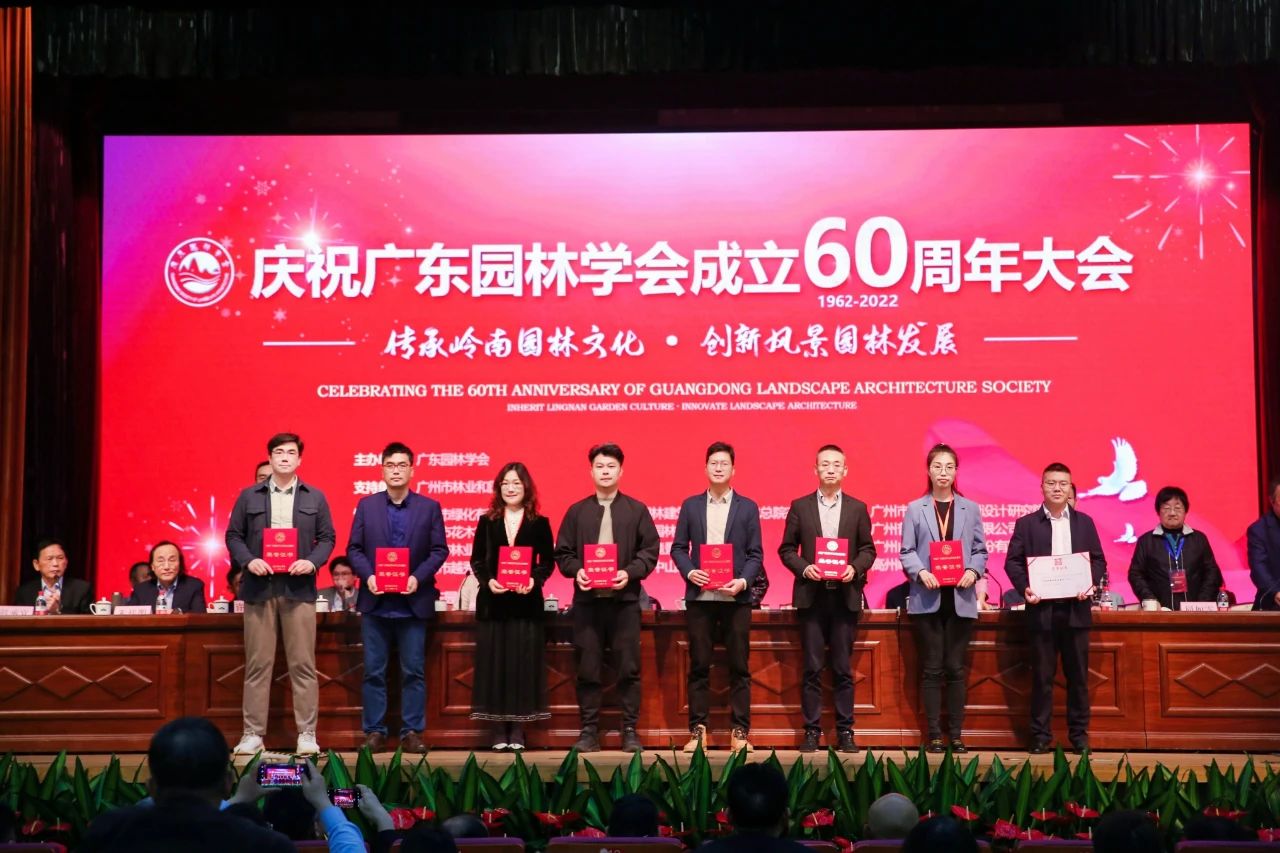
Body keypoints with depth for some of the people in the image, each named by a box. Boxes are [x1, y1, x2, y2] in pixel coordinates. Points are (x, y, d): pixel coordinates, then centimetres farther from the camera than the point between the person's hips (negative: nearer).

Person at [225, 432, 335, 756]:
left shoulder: (315, 497, 10)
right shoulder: (249, 496, 9)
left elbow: (327, 537, 8)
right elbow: (233, 535, 8)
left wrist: (312, 561, -9)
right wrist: (248, 560, -10)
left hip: (298, 587, 0)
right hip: (259, 587, 0)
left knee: (303, 664, 0)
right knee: (257, 664, 2)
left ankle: (307, 733, 4)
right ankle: (253, 734, 7)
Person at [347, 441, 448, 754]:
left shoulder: (429, 507, 4)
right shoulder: (366, 505, 7)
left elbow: (439, 550, 1)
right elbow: (354, 548, 5)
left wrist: (418, 578, -14)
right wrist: (367, 576, -12)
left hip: (413, 602, -1)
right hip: (375, 602, 1)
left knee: (413, 672, 3)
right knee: (373, 672, 4)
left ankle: (412, 732, 9)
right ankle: (374, 731, 11)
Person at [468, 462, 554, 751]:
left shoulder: (539, 523, 5)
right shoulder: (487, 522, 8)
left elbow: (548, 561, 3)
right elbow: (476, 560, 6)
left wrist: (534, 580, -15)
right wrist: (488, 581, -12)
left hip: (526, 603, -1)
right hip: (493, 603, 1)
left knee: (523, 664, 0)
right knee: (494, 664, 1)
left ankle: (518, 730, 6)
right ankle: (499, 730, 6)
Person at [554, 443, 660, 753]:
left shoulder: (636, 510, 7)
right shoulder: (577, 511, 10)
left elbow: (650, 551, 2)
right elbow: (562, 553, 8)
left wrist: (630, 572, -13)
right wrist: (576, 571, -11)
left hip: (624, 599, -1)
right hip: (586, 599, 1)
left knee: (628, 668, 0)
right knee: (587, 669, 2)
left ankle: (630, 731, 6)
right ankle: (589, 731, 9)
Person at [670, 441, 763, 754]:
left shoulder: (747, 507, 7)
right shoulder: (691, 505, 10)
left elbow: (755, 553, 4)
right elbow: (678, 547, 8)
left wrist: (743, 581, -12)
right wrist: (689, 572, -10)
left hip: (736, 597, 0)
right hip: (699, 596, 1)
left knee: (739, 666, 1)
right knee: (699, 666, 3)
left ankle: (740, 731, 6)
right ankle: (698, 730, 8)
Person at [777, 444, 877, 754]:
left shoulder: (857, 508, 8)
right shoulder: (800, 507, 6)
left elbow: (868, 549, 8)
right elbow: (786, 549, 6)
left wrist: (855, 568, -10)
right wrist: (803, 568, -11)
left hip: (845, 596, 1)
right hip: (811, 595, 0)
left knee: (843, 668, 4)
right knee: (812, 668, 2)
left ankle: (845, 732, 9)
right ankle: (812, 731, 6)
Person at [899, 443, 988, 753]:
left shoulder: (970, 509, 10)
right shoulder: (915, 509, 5)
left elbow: (980, 549, 8)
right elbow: (907, 551, 2)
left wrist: (973, 571, -11)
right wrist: (921, 572, -16)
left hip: (960, 597, 1)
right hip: (927, 597, -1)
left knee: (956, 668, 3)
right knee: (932, 668, 1)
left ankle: (956, 734, 9)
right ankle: (934, 735, 6)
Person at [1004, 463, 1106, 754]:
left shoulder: (1084, 522, 11)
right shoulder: (1026, 524, 6)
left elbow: (1098, 559, 10)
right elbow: (1012, 561, 2)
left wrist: (1090, 584, -8)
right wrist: (1024, 588, -14)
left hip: (1076, 609, 2)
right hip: (1042, 609, -2)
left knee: (1078, 675, 5)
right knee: (1042, 676, 1)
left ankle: (1079, 734, 13)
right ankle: (1040, 736, 6)